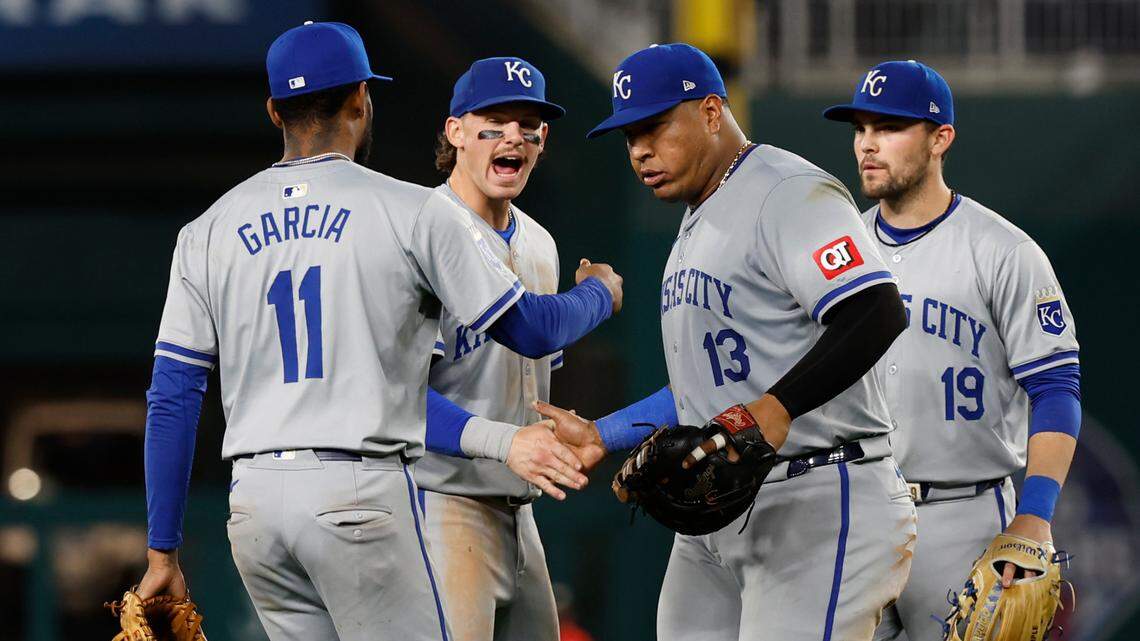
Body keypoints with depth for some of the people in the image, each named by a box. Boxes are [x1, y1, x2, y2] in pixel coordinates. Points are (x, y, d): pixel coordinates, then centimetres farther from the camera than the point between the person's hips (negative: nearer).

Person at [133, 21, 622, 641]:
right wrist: (600, 293, 26)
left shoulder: (207, 232, 10)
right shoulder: (411, 211, -1)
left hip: (252, 502, 5)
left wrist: (162, 551, 10)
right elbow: (527, 327, 3)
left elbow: (172, 400, 7)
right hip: (360, 495, -5)